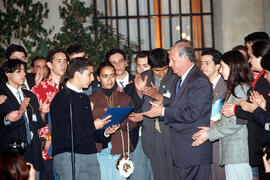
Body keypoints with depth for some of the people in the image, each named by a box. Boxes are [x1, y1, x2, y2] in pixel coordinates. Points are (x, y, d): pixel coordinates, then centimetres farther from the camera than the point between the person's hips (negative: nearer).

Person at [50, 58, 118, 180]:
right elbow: (65, 133, -17)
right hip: (68, 156, -7)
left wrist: (104, 133, 5)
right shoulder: (61, 98, -8)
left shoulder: (84, 98, 18)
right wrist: (93, 126, -9)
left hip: (89, 155, 7)